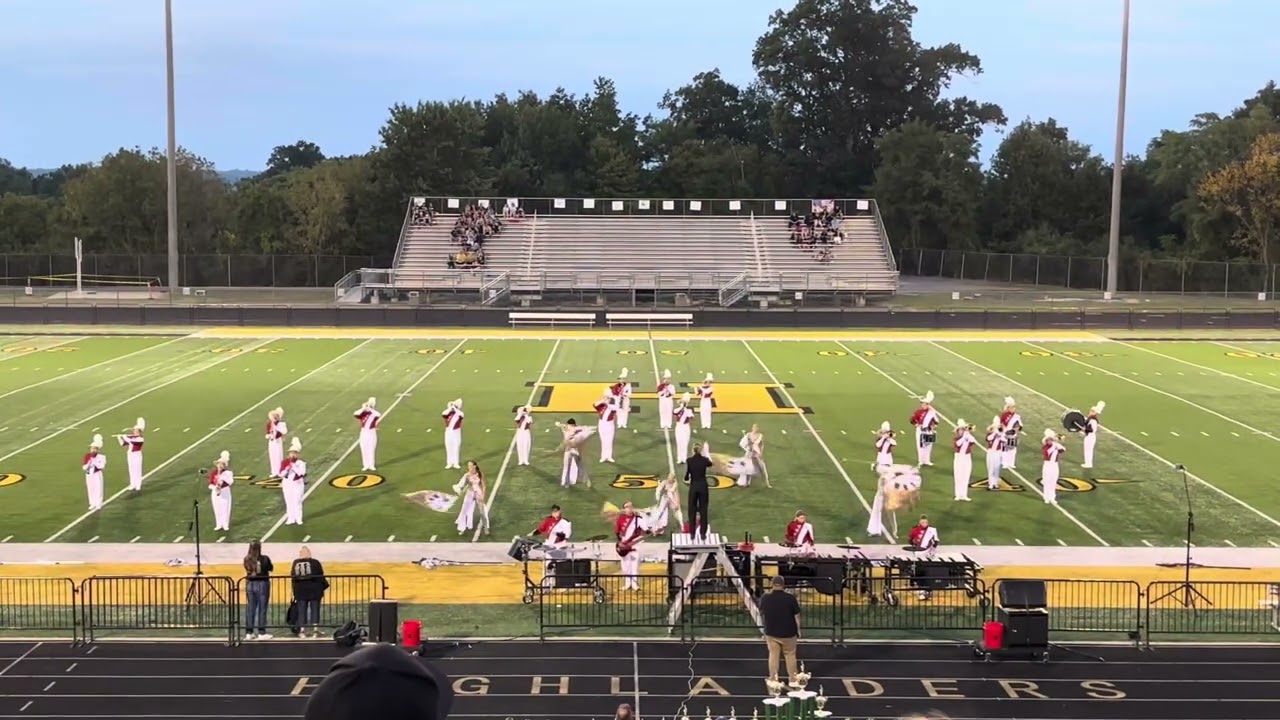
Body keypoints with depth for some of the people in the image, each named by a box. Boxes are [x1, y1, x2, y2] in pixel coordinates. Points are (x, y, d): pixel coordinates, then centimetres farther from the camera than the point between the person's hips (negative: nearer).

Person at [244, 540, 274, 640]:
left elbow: (248, 570, 8)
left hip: (250, 584, 4)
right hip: (262, 584, -4)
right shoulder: (264, 559, -13)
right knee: (262, 609, 3)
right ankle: (261, 633, 5)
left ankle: (248, 633, 15)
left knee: (250, 609, 11)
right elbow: (271, 568, 2)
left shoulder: (247, 560, -3)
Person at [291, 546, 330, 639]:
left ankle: (302, 631, 6)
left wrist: (294, 592, 5)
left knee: (301, 610, 8)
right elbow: (320, 576, -5)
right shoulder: (315, 562, -6)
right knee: (315, 609, 5)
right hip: (314, 590, -2)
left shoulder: (296, 563, 0)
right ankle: (315, 630, 1)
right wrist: (324, 586, 10)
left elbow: (293, 576, 0)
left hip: (300, 590, 2)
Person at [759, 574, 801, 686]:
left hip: (771, 632, 1)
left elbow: (762, 615, 4)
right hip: (788, 632, -1)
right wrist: (798, 630, 5)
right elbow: (797, 616, -9)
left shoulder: (765, 598, -10)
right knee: (790, 656, 13)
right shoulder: (790, 598, -16)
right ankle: (793, 680, 20)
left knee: (773, 655, 12)